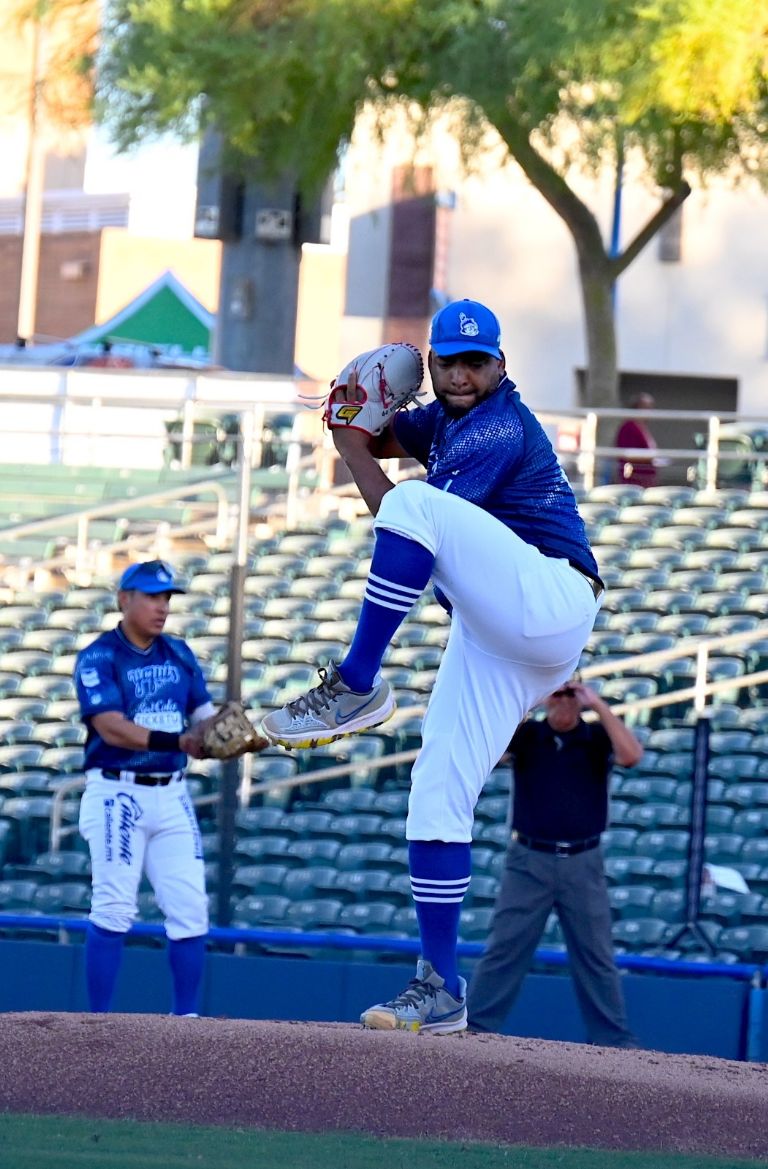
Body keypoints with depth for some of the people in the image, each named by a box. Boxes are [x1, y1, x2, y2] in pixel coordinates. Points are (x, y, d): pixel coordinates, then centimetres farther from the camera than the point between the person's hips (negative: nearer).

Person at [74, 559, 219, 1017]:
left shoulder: (180, 654, 12)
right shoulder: (98, 658, -6)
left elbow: (205, 718, 8)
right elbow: (111, 727, -19)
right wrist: (178, 741, -29)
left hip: (172, 795, 5)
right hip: (118, 794, -5)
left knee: (191, 910, 0)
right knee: (114, 910, -7)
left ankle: (186, 1019, 7)